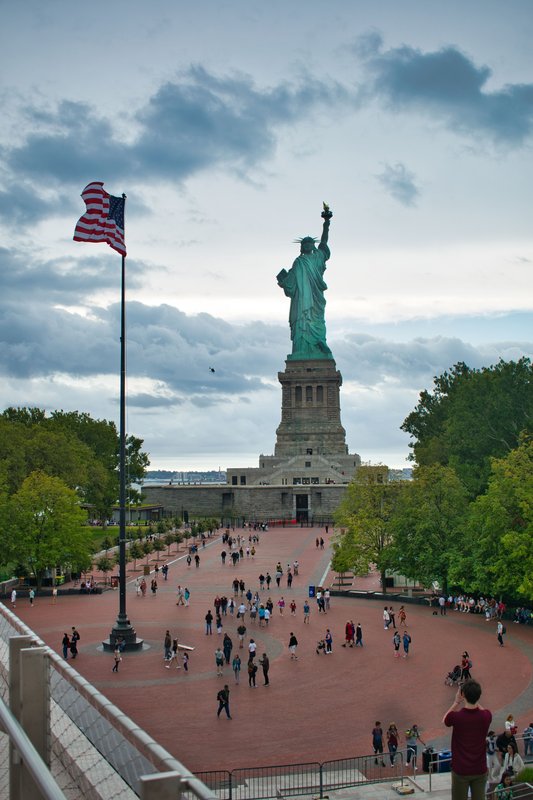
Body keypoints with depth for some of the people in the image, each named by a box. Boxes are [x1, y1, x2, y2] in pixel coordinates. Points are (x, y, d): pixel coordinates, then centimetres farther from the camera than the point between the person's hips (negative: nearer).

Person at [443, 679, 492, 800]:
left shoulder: (456, 716, -18)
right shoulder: (486, 716, -10)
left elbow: (445, 720, 8)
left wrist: (456, 702, 10)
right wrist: (475, 700, 16)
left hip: (461, 770, -2)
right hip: (480, 770, 2)